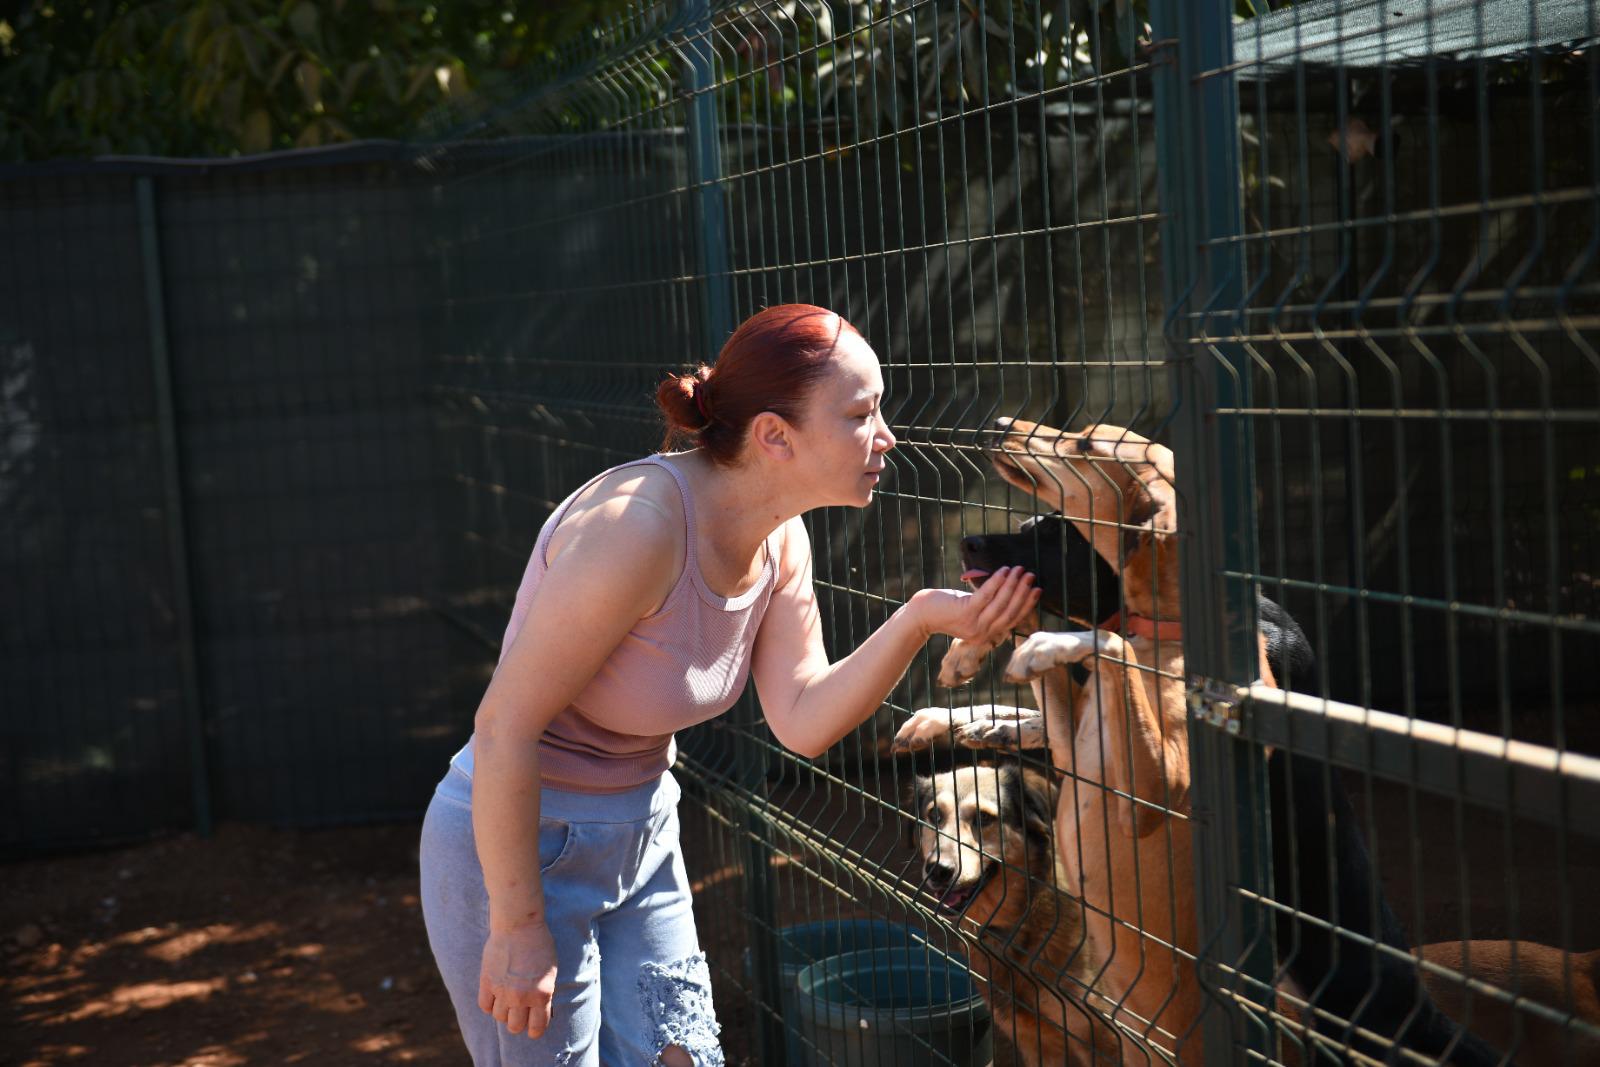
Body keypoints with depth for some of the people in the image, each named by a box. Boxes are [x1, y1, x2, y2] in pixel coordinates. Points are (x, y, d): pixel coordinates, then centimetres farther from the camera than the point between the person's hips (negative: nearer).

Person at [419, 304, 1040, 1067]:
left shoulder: (781, 540, -4)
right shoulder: (639, 524, -30)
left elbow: (802, 722, -7)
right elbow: (504, 729, -27)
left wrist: (919, 620, -21)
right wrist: (518, 927, -20)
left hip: (641, 840, 8)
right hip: (513, 844, -8)